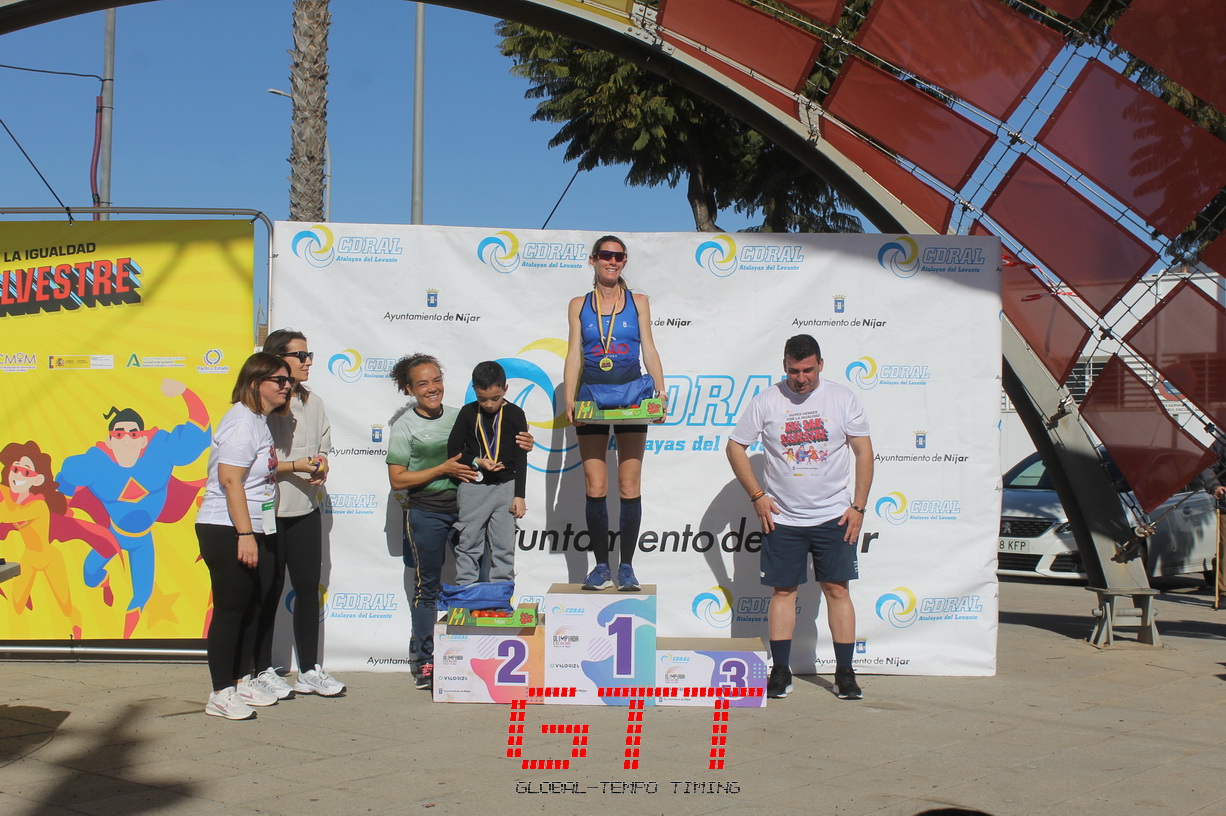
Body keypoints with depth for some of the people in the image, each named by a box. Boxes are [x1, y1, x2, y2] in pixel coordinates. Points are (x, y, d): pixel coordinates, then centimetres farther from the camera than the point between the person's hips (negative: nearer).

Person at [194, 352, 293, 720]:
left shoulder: (260, 421, 15)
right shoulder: (242, 420, -16)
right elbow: (229, 479, -23)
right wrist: (245, 535, -25)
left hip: (253, 531, 10)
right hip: (228, 532, -10)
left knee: (253, 607, 15)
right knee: (231, 609, -4)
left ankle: (242, 682, 27)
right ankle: (221, 694, 3)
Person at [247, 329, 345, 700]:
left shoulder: (313, 403, 9)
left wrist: (322, 466, -4)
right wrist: (297, 466, -20)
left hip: (306, 510, 6)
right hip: (269, 512, -6)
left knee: (309, 588, 9)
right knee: (269, 593, 3)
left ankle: (309, 670, 18)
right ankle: (262, 672, 15)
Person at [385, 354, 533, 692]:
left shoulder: (459, 416, 7)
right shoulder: (405, 426, -3)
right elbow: (397, 480, -7)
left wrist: (520, 447, -3)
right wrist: (443, 469, -14)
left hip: (464, 507, 4)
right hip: (425, 512, -3)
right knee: (427, 587, 4)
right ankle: (425, 660, 14)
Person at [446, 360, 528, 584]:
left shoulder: (515, 414, 0)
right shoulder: (468, 413, 1)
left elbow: (521, 459, 1)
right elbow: (453, 450, 4)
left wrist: (519, 495, -3)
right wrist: (477, 461, -13)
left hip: (505, 487, 0)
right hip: (472, 487, 0)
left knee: (504, 545, 4)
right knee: (468, 545, 5)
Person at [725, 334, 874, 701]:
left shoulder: (842, 398, -1)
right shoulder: (767, 401, -2)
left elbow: (863, 451, 1)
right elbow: (735, 446, 5)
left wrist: (858, 506, -4)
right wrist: (757, 497, -1)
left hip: (834, 517, 0)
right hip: (782, 518, 0)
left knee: (837, 589, 1)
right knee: (783, 590, 4)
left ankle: (845, 673, 8)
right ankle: (780, 672, 11)